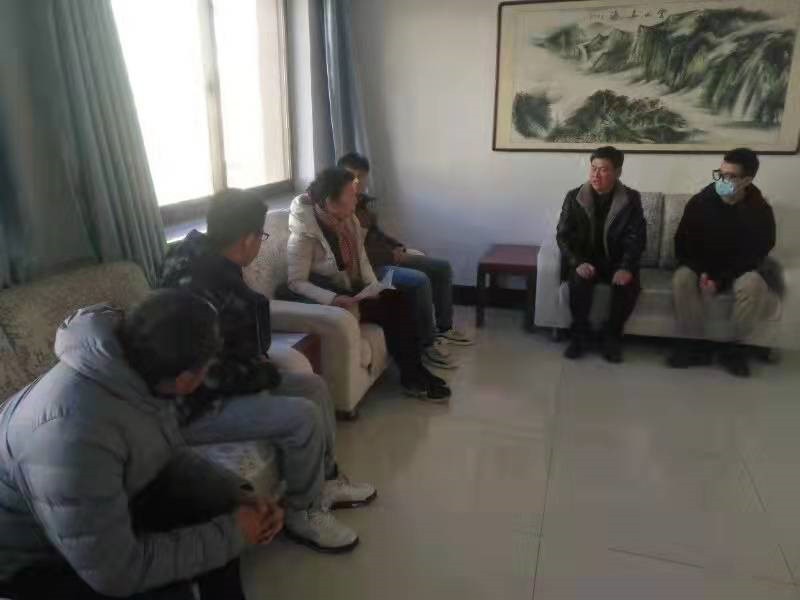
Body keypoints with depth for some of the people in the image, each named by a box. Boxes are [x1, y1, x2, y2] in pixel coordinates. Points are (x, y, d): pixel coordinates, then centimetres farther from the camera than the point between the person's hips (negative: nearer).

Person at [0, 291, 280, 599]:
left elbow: (171, 455, 1)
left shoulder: (135, 375, -15)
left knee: (220, 499, 3)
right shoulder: (73, 433, -40)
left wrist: (238, 495, -13)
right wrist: (232, 535, -23)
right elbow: (116, 573, -32)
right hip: (29, 557, -8)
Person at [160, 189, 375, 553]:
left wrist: (258, 364, 4)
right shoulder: (194, 288, -29)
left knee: (315, 387, 8)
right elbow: (208, 374, -28)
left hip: (222, 383, 10)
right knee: (302, 416, -22)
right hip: (196, 404, -10)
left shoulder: (210, 264, 3)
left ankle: (325, 481, 22)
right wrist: (265, 375, -13)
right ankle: (302, 514, 1)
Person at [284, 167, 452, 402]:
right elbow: (296, 283, -22)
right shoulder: (304, 232, -22)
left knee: (398, 299, -16)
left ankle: (415, 369, -10)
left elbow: (362, 260, 9)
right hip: (327, 296, -7)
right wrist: (334, 299, -32)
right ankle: (412, 378, -7)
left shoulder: (348, 220, 0)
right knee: (388, 310, -21)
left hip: (352, 289, 7)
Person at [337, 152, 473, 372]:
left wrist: (397, 247, 6)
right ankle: (427, 345, -16)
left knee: (442, 268, 7)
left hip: (387, 256, 10)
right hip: (368, 266, -10)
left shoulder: (362, 200, 11)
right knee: (419, 281, -29)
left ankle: (443, 328, 16)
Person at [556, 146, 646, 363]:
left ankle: (612, 336, -7)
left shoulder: (631, 199, -4)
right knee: (579, 280, -33)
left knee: (629, 285, -29)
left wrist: (626, 267, -25)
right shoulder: (574, 197, -3)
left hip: (616, 262, 1)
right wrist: (577, 263, -22)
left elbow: (637, 238, -7)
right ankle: (580, 333, -11)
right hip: (584, 261, 0)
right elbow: (563, 235, -5)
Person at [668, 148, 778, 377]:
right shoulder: (699, 202, -8)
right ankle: (695, 345, -19)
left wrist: (720, 280, -22)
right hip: (700, 267, 1)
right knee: (682, 279, -32)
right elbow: (682, 243, -4)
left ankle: (735, 347, -14)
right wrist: (700, 272, -20)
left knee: (753, 284, -34)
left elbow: (756, 254, -10)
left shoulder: (760, 211, -9)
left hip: (739, 270, 0)